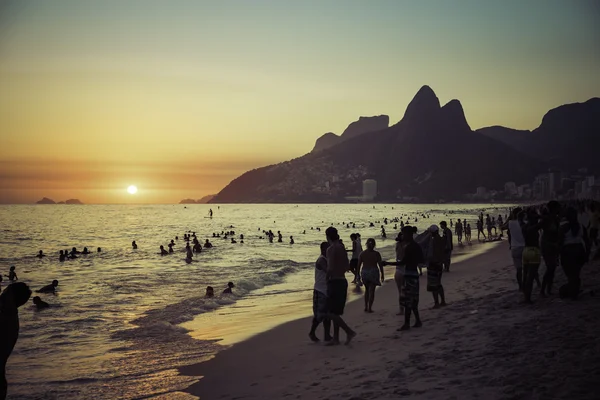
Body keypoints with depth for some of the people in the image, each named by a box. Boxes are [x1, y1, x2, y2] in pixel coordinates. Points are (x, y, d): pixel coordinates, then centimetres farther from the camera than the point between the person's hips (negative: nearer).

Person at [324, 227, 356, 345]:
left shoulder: (331, 249, -13)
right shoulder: (342, 248, 12)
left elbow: (330, 268, -21)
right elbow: (347, 266, 19)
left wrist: (327, 278, -6)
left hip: (334, 282, -9)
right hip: (343, 281, 9)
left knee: (332, 313, -6)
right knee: (335, 313, 14)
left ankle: (349, 332, -12)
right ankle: (336, 338, 16)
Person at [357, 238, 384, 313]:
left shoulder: (362, 254, -2)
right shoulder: (376, 254, -7)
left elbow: (358, 265, 0)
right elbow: (380, 265, -6)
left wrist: (358, 274, 11)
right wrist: (382, 275, 3)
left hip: (364, 272, 3)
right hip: (373, 273, -3)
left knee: (367, 289, 20)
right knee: (372, 290, 4)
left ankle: (366, 307, 17)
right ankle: (369, 308, 0)